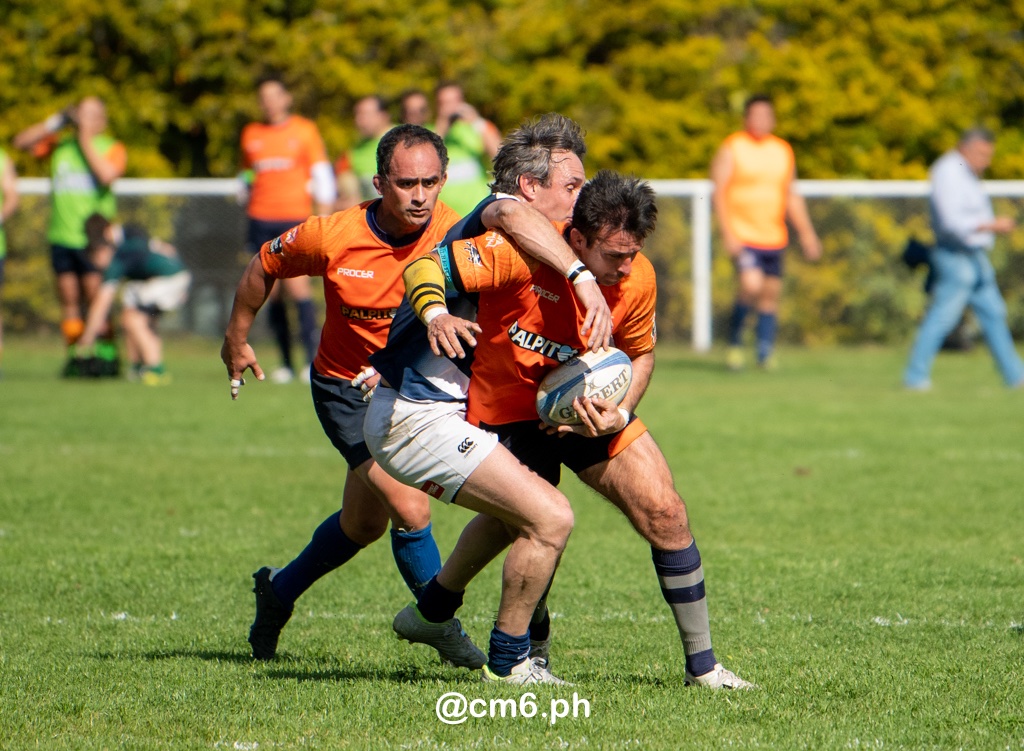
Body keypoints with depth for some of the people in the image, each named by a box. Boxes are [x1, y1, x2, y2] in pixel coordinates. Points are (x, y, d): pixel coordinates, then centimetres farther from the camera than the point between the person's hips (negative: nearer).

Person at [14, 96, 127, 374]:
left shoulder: (112, 148, 3)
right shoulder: (60, 145, 13)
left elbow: (107, 175, -17)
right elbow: (21, 141, 8)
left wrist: (86, 140, -11)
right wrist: (56, 122, 1)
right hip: (61, 236, 4)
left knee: (96, 297, -10)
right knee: (69, 301, 4)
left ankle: (106, 354, -5)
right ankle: (74, 354, 8)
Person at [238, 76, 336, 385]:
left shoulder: (305, 130, 4)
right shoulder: (251, 134, 14)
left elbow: (322, 176, 3)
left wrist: (323, 220, -4)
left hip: (294, 219, -4)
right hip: (261, 220, 4)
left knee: (297, 286, -16)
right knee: (272, 293, 0)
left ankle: (313, 358, -14)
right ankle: (286, 362, 6)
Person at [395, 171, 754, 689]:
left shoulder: (637, 278, -15)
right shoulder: (521, 254, -28)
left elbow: (640, 353, 4)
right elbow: (427, 265, -24)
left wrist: (621, 413, -15)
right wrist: (435, 314, -46)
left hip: (588, 409, 3)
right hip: (506, 409, -3)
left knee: (664, 513, -8)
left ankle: (702, 665, 2)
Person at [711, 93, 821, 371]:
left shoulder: (783, 151, 12)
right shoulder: (731, 148, -2)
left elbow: (791, 195, 19)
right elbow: (719, 193, -6)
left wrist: (806, 233, 14)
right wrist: (728, 233, -15)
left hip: (773, 237, 5)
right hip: (742, 236, -5)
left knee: (771, 293, 3)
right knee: (751, 285, -21)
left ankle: (765, 352, 15)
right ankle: (735, 341, 0)